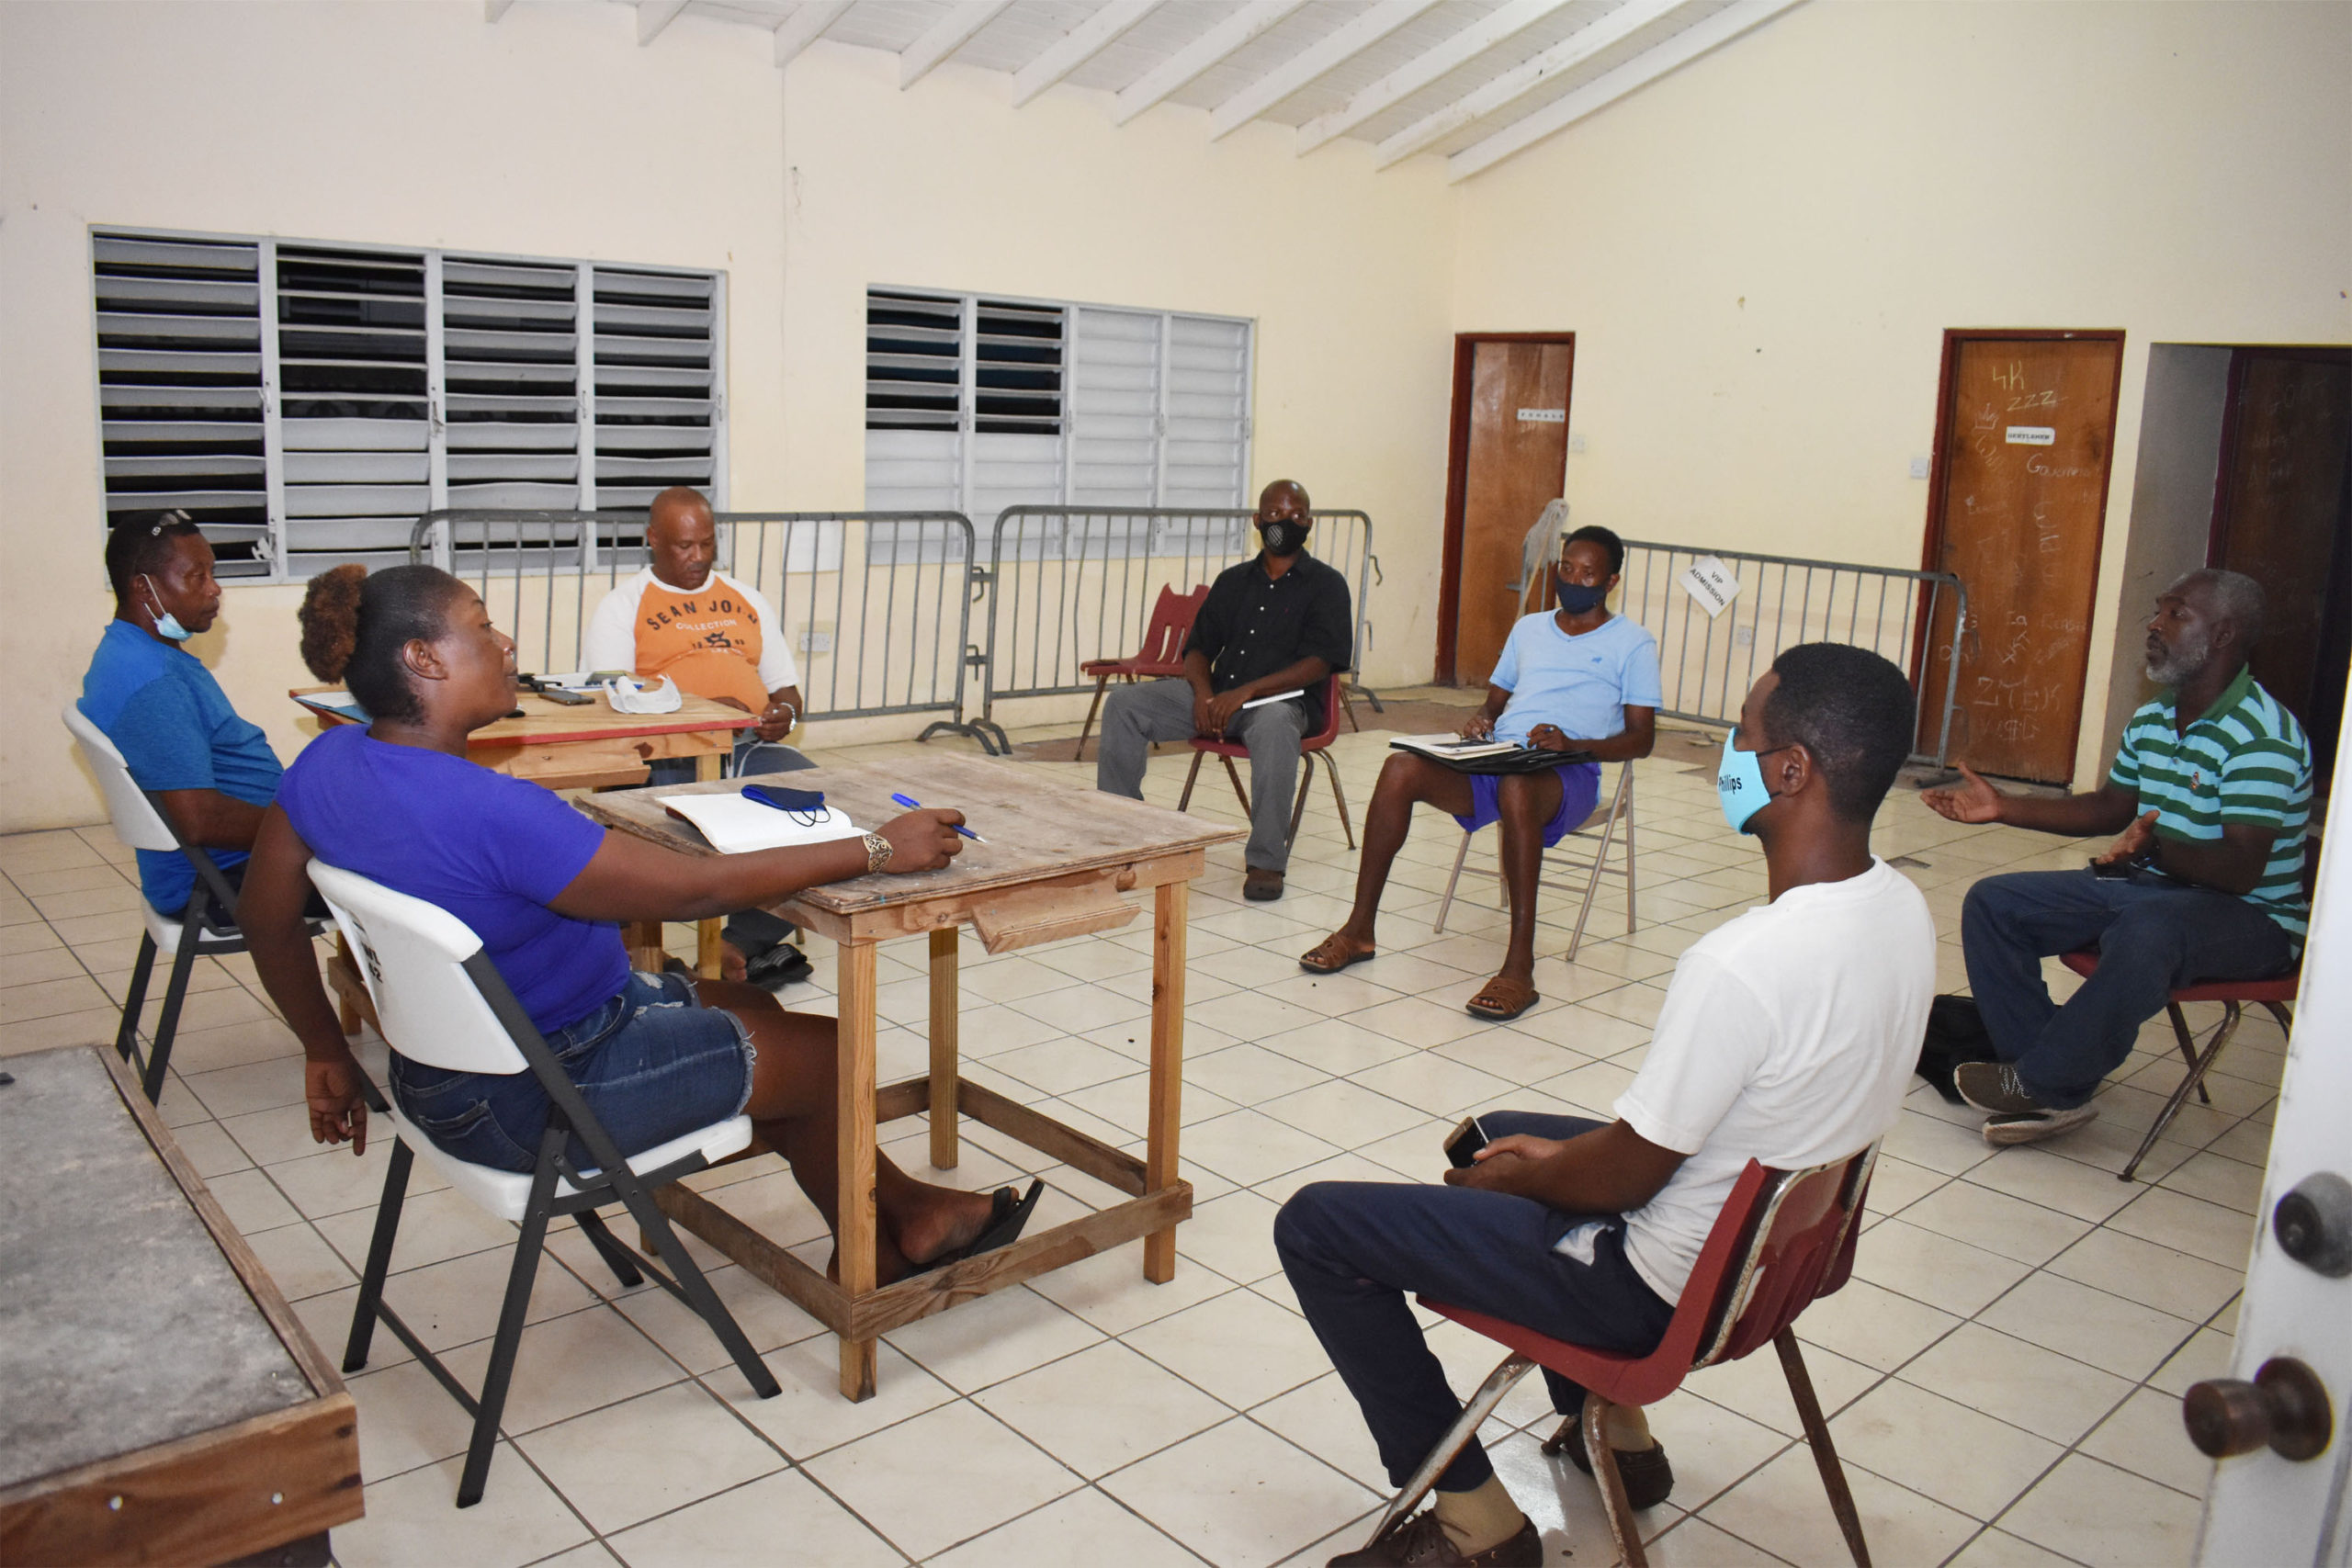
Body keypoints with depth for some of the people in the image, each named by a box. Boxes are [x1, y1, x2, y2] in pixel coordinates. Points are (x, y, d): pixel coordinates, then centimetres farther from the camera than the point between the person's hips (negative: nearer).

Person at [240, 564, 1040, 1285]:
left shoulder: (329, 763, -6)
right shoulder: (488, 810, -34)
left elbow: (267, 918, 6)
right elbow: (695, 886, -29)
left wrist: (329, 1053, 19)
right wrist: (877, 850, -20)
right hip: (539, 1098, -10)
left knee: (752, 1011, 21)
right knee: (829, 1054, 5)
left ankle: (894, 1224, 33)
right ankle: (903, 1221, 36)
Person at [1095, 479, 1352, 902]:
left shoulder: (1325, 585, 3)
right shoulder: (1233, 581, 18)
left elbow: (1319, 662, -10)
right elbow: (1198, 647, 15)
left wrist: (1248, 691, -21)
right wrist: (1204, 693, -9)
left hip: (1282, 699, -5)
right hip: (1217, 697, 5)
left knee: (1274, 724, -42)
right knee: (1124, 703, -13)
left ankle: (1266, 861, -34)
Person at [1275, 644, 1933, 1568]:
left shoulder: (1741, 966, -34)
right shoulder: (1901, 909, -5)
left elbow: (1622, 1177, -22)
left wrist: (1506, 1178, -2)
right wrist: (1564, 1153, 7)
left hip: (1660, 1286, -9)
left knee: (1314, 1226, -3)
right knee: (1494, 1131, 31)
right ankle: (1614, 1434, 35)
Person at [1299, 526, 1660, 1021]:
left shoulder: (1632, 643, 10)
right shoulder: (1529, 628, 26)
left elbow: (1641, 738, 2)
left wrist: (1573, 743, -16)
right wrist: (1480, 721, 4)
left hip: (1569, 774, -5)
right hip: (1495, 758, 5)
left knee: (1516, 789, -42)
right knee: (1401, 768, -24)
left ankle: (1519, 968, -41)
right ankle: (1359, 931, -18)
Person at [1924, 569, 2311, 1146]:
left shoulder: (2262, 736, -19)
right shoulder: (2151, 720, 8)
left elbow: (2240, 869, -26)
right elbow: (2110, 807, 20)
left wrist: (2154, 846, -45)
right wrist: (2003, 807, 10)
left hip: (2248, 915, -9)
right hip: (2147, 888, 9)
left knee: (2145, 932, -42)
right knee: (1991, 902, -4)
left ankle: (2043, 1082, -21)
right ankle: (2053, 1093, -12)